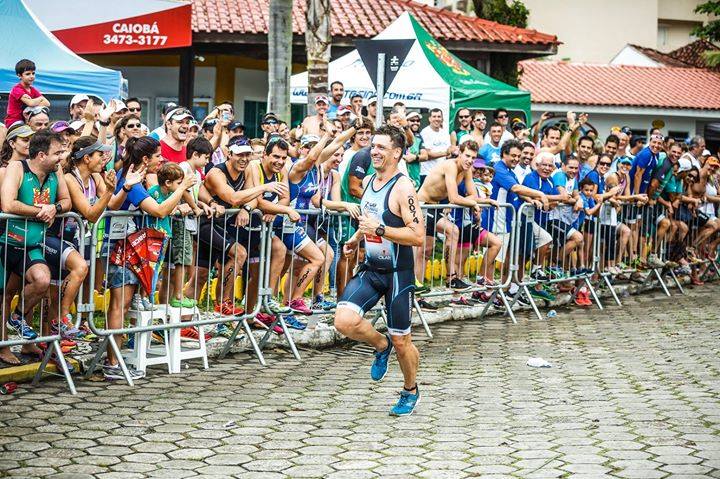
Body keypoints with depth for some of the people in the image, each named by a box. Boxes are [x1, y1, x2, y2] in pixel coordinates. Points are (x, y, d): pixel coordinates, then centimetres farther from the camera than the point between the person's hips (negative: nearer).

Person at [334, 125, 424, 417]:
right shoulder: (368, 182, 7)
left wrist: (380, 229, -27)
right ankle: (381, 345, 16)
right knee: (344, 321, -15)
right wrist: (357, 237, 12)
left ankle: (410, 391, 31)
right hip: (371, 268, 6)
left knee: (401, 341, 5)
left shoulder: (403, 187, -17)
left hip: (398, 273, -6)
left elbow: (418, 236, -23)